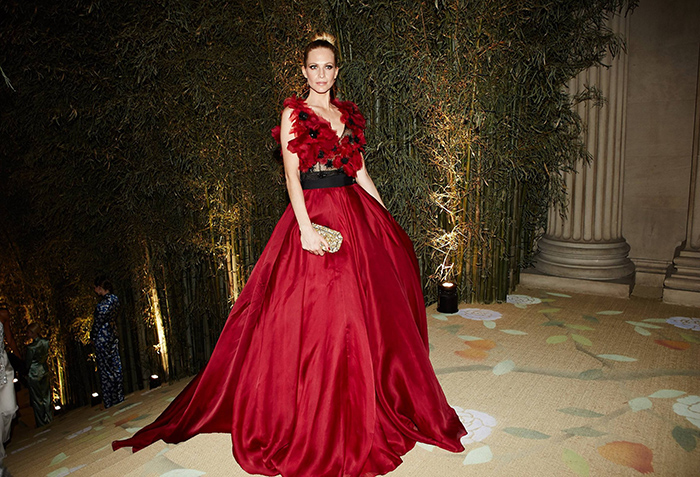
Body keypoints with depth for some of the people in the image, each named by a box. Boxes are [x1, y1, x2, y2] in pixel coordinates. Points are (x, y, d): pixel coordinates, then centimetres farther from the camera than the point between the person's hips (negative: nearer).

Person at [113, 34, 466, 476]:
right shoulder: (294, 113, 0)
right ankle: (313, 418, 13)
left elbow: (361, 172, 16)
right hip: (314, 214, -6)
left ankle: (370, 402, 31)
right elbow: (292, 176, -8)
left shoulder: (349, 114, 15)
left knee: (366, 305, 11)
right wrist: (306, 227, -20)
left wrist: (387, 220, 13)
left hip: (357, 215, 6)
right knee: (313, 312, -4)